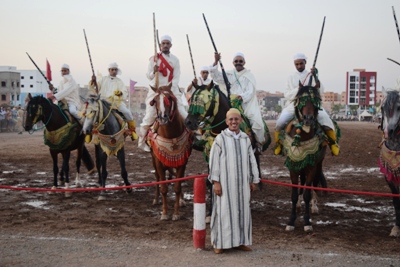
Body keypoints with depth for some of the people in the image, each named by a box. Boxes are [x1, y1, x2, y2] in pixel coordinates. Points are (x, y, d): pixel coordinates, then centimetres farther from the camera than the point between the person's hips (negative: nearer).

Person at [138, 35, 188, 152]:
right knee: (150, 116, -3)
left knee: (183, 113, -6)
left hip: (171, 90, 2)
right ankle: (142, 141, 9)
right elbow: (149, 76, -1)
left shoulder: (175, 59, 7)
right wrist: (154, 72, -23)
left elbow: (176, 77, 0)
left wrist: (170, 89, -15)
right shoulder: (154, 59, 2)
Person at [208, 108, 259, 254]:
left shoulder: (246, 139, 7)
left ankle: (241, 241, 20)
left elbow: (252, 161, 12)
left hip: (242, 182, 4)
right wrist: (215, 182, -12)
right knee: (224, 211, 0)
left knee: (242, 210, 8)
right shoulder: (220, 138, -4)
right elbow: (214, 161, -7)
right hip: (225, 182, -4)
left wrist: (254, 180, 11)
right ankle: (220, 242, 10)